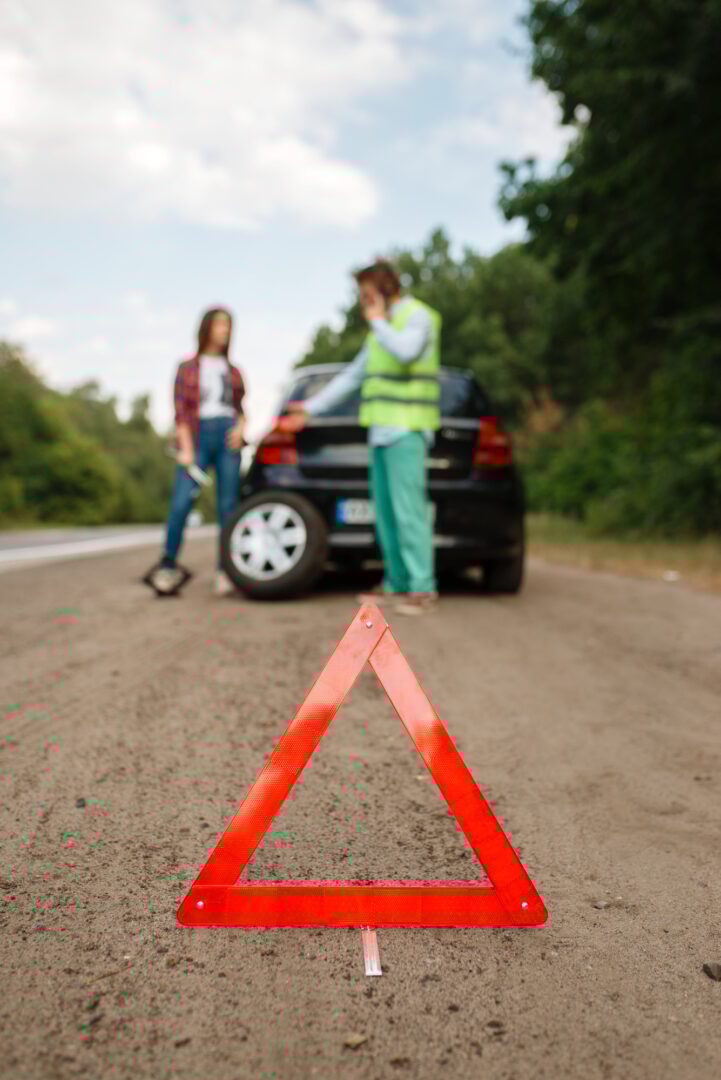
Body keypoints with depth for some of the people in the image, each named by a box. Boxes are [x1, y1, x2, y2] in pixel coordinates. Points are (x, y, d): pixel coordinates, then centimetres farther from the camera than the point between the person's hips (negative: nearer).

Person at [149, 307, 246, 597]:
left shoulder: (233, 371, 21)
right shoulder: (188, 368, 12)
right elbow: (181, 410, 4)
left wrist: (240, 428, -2)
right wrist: (186, 448, -7)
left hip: (228, 436, 3)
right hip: (198, 435, -2)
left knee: (228, 505, -4)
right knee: (182, 501, -15)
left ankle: (225, 572, -1)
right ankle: (168, 564, -4)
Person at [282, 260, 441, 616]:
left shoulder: (417, 316, -4)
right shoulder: (383, 328, 22)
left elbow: (404, 351, -27)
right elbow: (352, 376, 23)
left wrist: (377, 321, -9)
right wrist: (310, 409, 19)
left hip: (406, 431, -9)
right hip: (383, 431, 9)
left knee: (408, 508, -13)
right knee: (385, 511, 7)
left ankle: (422, 588, -11)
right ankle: (396, 583, 13)